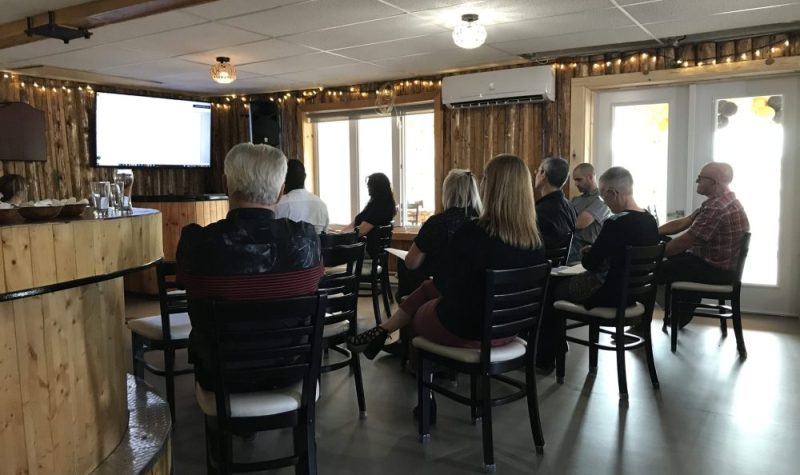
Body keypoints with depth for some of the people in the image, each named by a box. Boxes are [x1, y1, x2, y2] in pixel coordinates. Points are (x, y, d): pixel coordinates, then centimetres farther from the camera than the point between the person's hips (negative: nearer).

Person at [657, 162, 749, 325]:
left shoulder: (717, 208, -25)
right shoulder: (719, 201, 8)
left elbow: (684, 241, -23)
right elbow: (682, 223, 9)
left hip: (716, 270, -10)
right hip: (718, 263, 10)